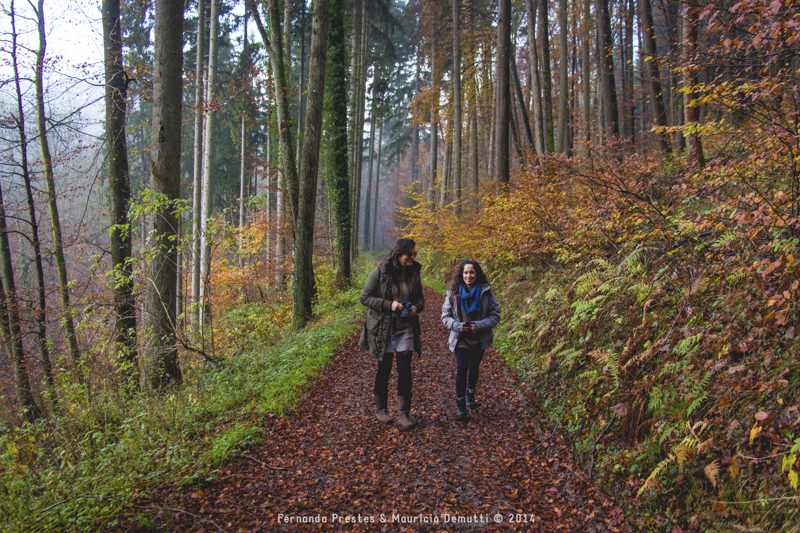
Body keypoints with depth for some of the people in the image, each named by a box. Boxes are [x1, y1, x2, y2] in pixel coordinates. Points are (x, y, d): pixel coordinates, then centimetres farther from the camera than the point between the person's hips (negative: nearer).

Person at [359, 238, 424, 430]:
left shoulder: (413, 273, 2)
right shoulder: (381, 272, -11)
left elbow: (420, 298, 13)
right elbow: (364, 298, -10)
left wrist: (416, 307, -10)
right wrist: (389, 304, -22)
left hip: (406, 330, 3)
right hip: (383, 330, -3)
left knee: (405, 371, -1)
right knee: (384, 370, 9)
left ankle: (404, 414, 10)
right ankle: (380, 409, 27)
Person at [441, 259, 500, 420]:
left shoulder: (486, 292, -9)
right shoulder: (453, 293, -9)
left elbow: (495, 315, -5)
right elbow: (445, 317, -3)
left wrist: (479, 325, -21)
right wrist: (458, 326, -22)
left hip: (480, 339, 2)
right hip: (461, 339, -2)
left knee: (474, 367, 20)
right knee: (461, 369, -13)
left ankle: (470, 396, 45)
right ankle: (461, 407, 0)